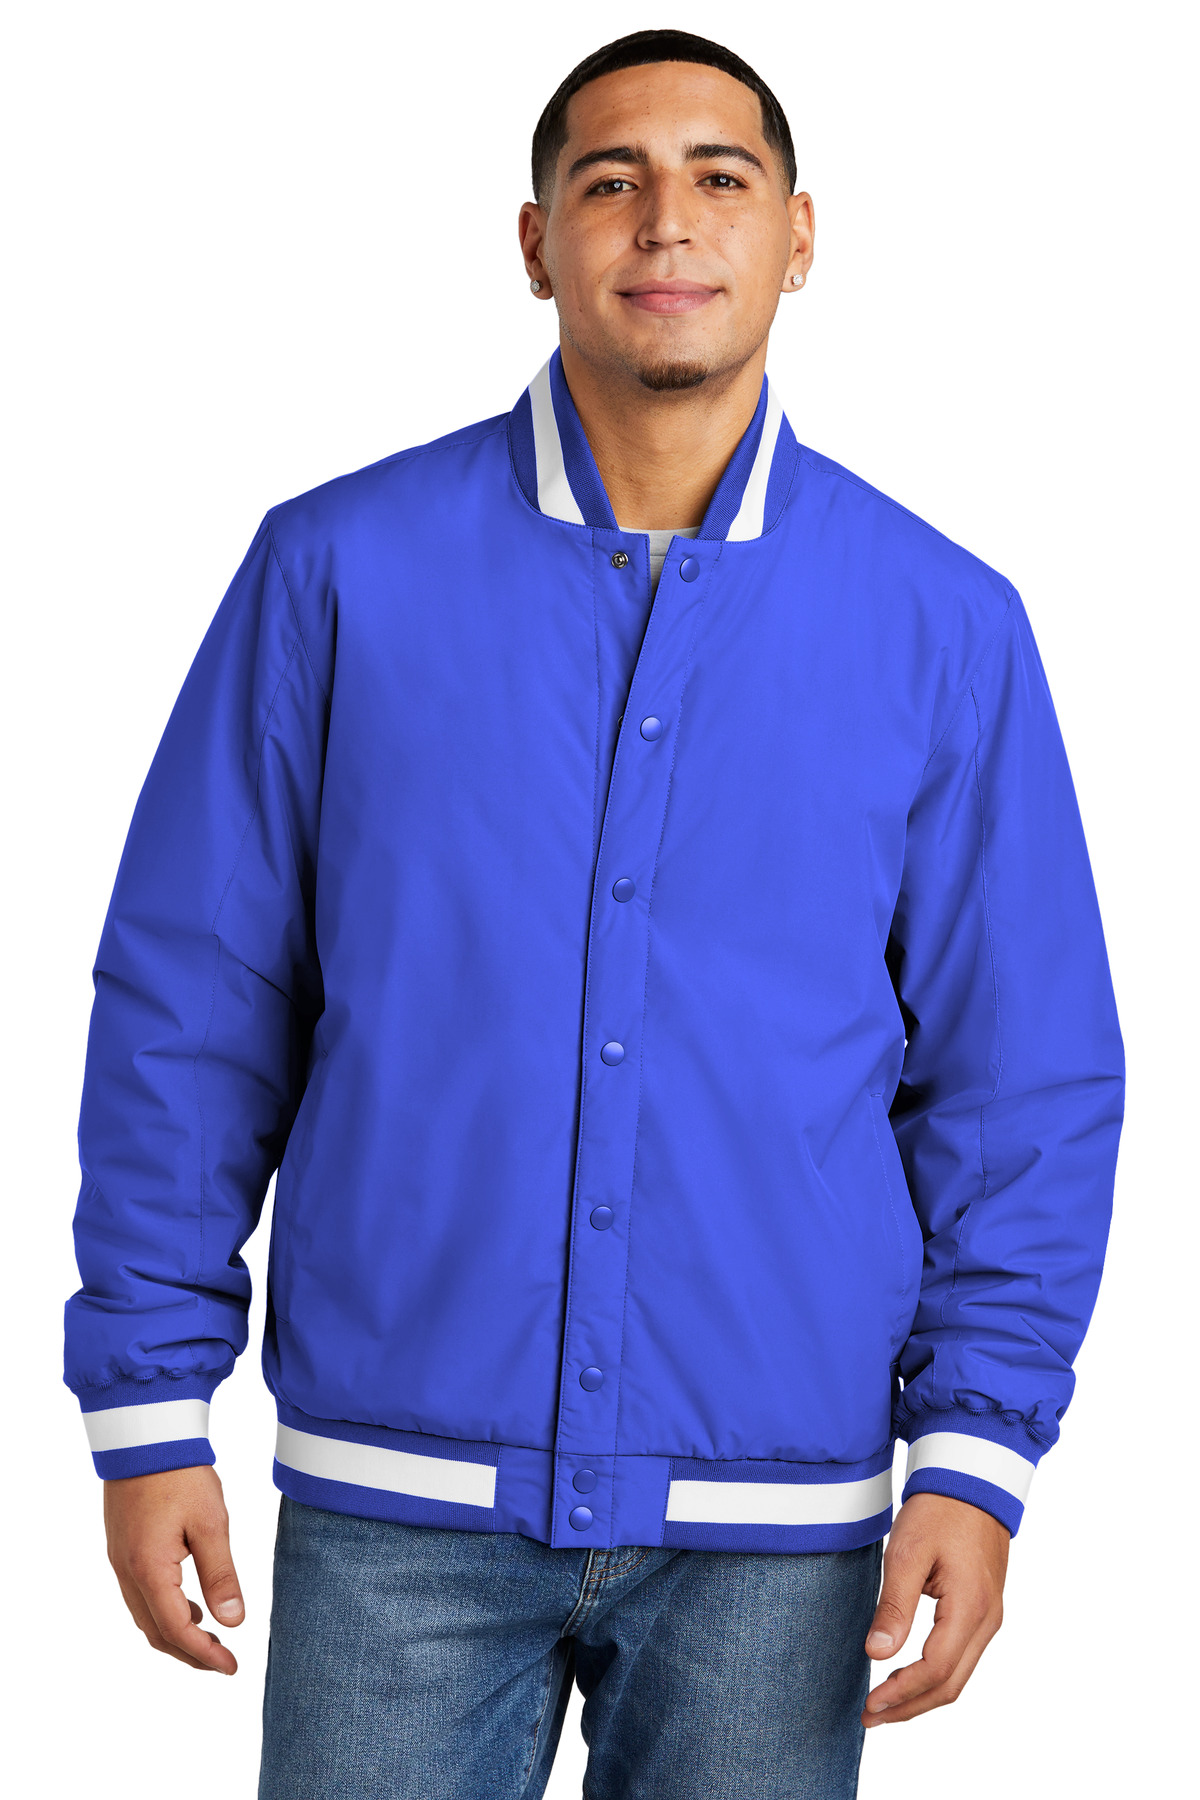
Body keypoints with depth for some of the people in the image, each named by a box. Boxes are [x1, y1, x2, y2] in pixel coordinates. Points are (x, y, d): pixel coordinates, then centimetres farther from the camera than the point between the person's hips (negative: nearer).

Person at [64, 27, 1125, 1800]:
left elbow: (1030, 1077, 3)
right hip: (399, 1504, 0)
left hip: (772, 1526, 1)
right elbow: (188, 1006, 1)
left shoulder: (941, 624, 2)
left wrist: (977, 1449, -5)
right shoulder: (341, 569, 0)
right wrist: (149, 1406, -1)